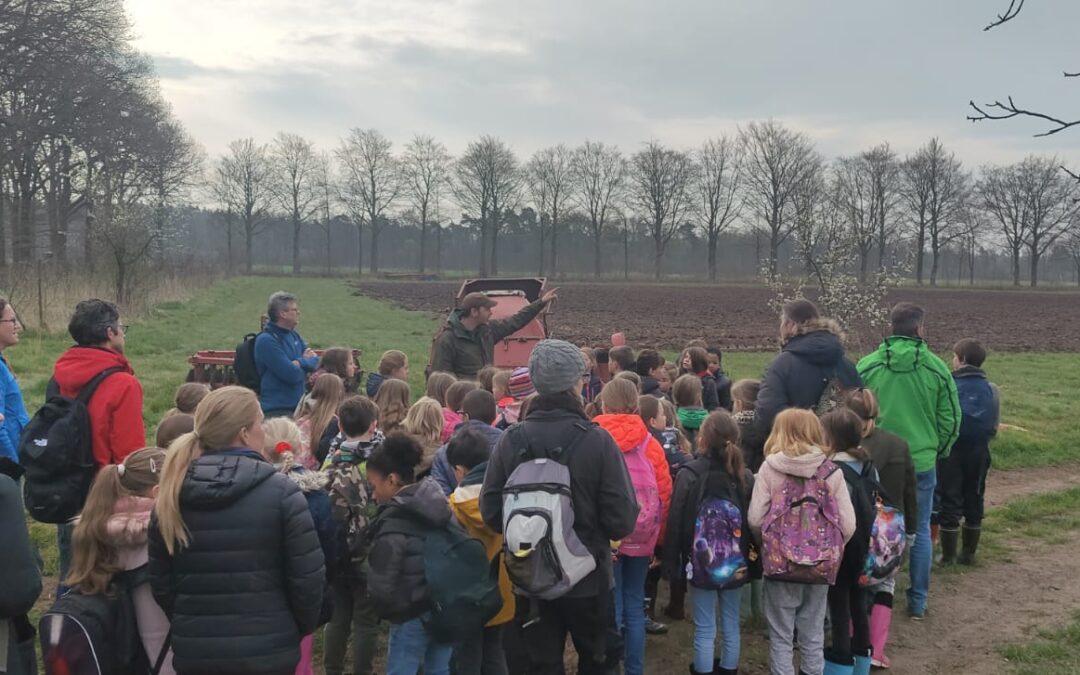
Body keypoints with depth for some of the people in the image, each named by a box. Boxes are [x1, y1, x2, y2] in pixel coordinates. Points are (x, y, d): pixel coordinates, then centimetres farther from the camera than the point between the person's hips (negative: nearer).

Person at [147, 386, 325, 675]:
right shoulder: (280, 491, -13)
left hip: (193, 650, 4)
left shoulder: (170, 495, -1)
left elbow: (160, 582, 6)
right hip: (268, 649, -3)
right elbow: (307, 578, -12)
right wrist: (302, 627, 6)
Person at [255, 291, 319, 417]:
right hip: (277, 410, -8)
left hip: (299, 406, 8)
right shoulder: (266, 340, -15)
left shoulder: (294, 335, 13)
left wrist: (300, 362, -14)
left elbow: (316, 361, 6)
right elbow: (291, 374, -21)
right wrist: (305, 363, -1)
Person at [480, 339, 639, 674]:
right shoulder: (597, 440, -18)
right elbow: (622, 520, -19)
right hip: (587, 576, -2)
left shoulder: (511, 440, -12)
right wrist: (595, 532, 3)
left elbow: (490, 510, -8)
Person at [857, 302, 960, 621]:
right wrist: (938, 450, 15)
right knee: (920, 531, 12)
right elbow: (951, 419, -1)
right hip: (922, 463, 0)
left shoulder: (867, 366, -7)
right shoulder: (936, 367, -7)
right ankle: (918, 601, 19)